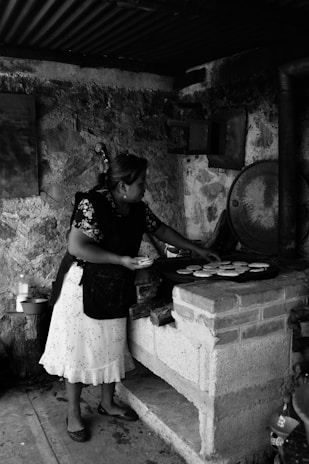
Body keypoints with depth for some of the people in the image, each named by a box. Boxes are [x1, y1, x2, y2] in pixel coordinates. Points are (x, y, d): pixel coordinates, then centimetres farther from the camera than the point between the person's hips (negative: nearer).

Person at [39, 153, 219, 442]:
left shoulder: (137, 208, 2)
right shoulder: (92, 204, -22)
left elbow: (162, 230, 13)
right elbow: (76, 247, -28)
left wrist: (197, 250, 14)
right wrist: (121, 260, -28)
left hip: (115, 290, 8)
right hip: (85, 288, -7)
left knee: (112, 346, 17)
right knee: (79, 350, 5)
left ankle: (107, 403, 37)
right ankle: (73, 415, 23)